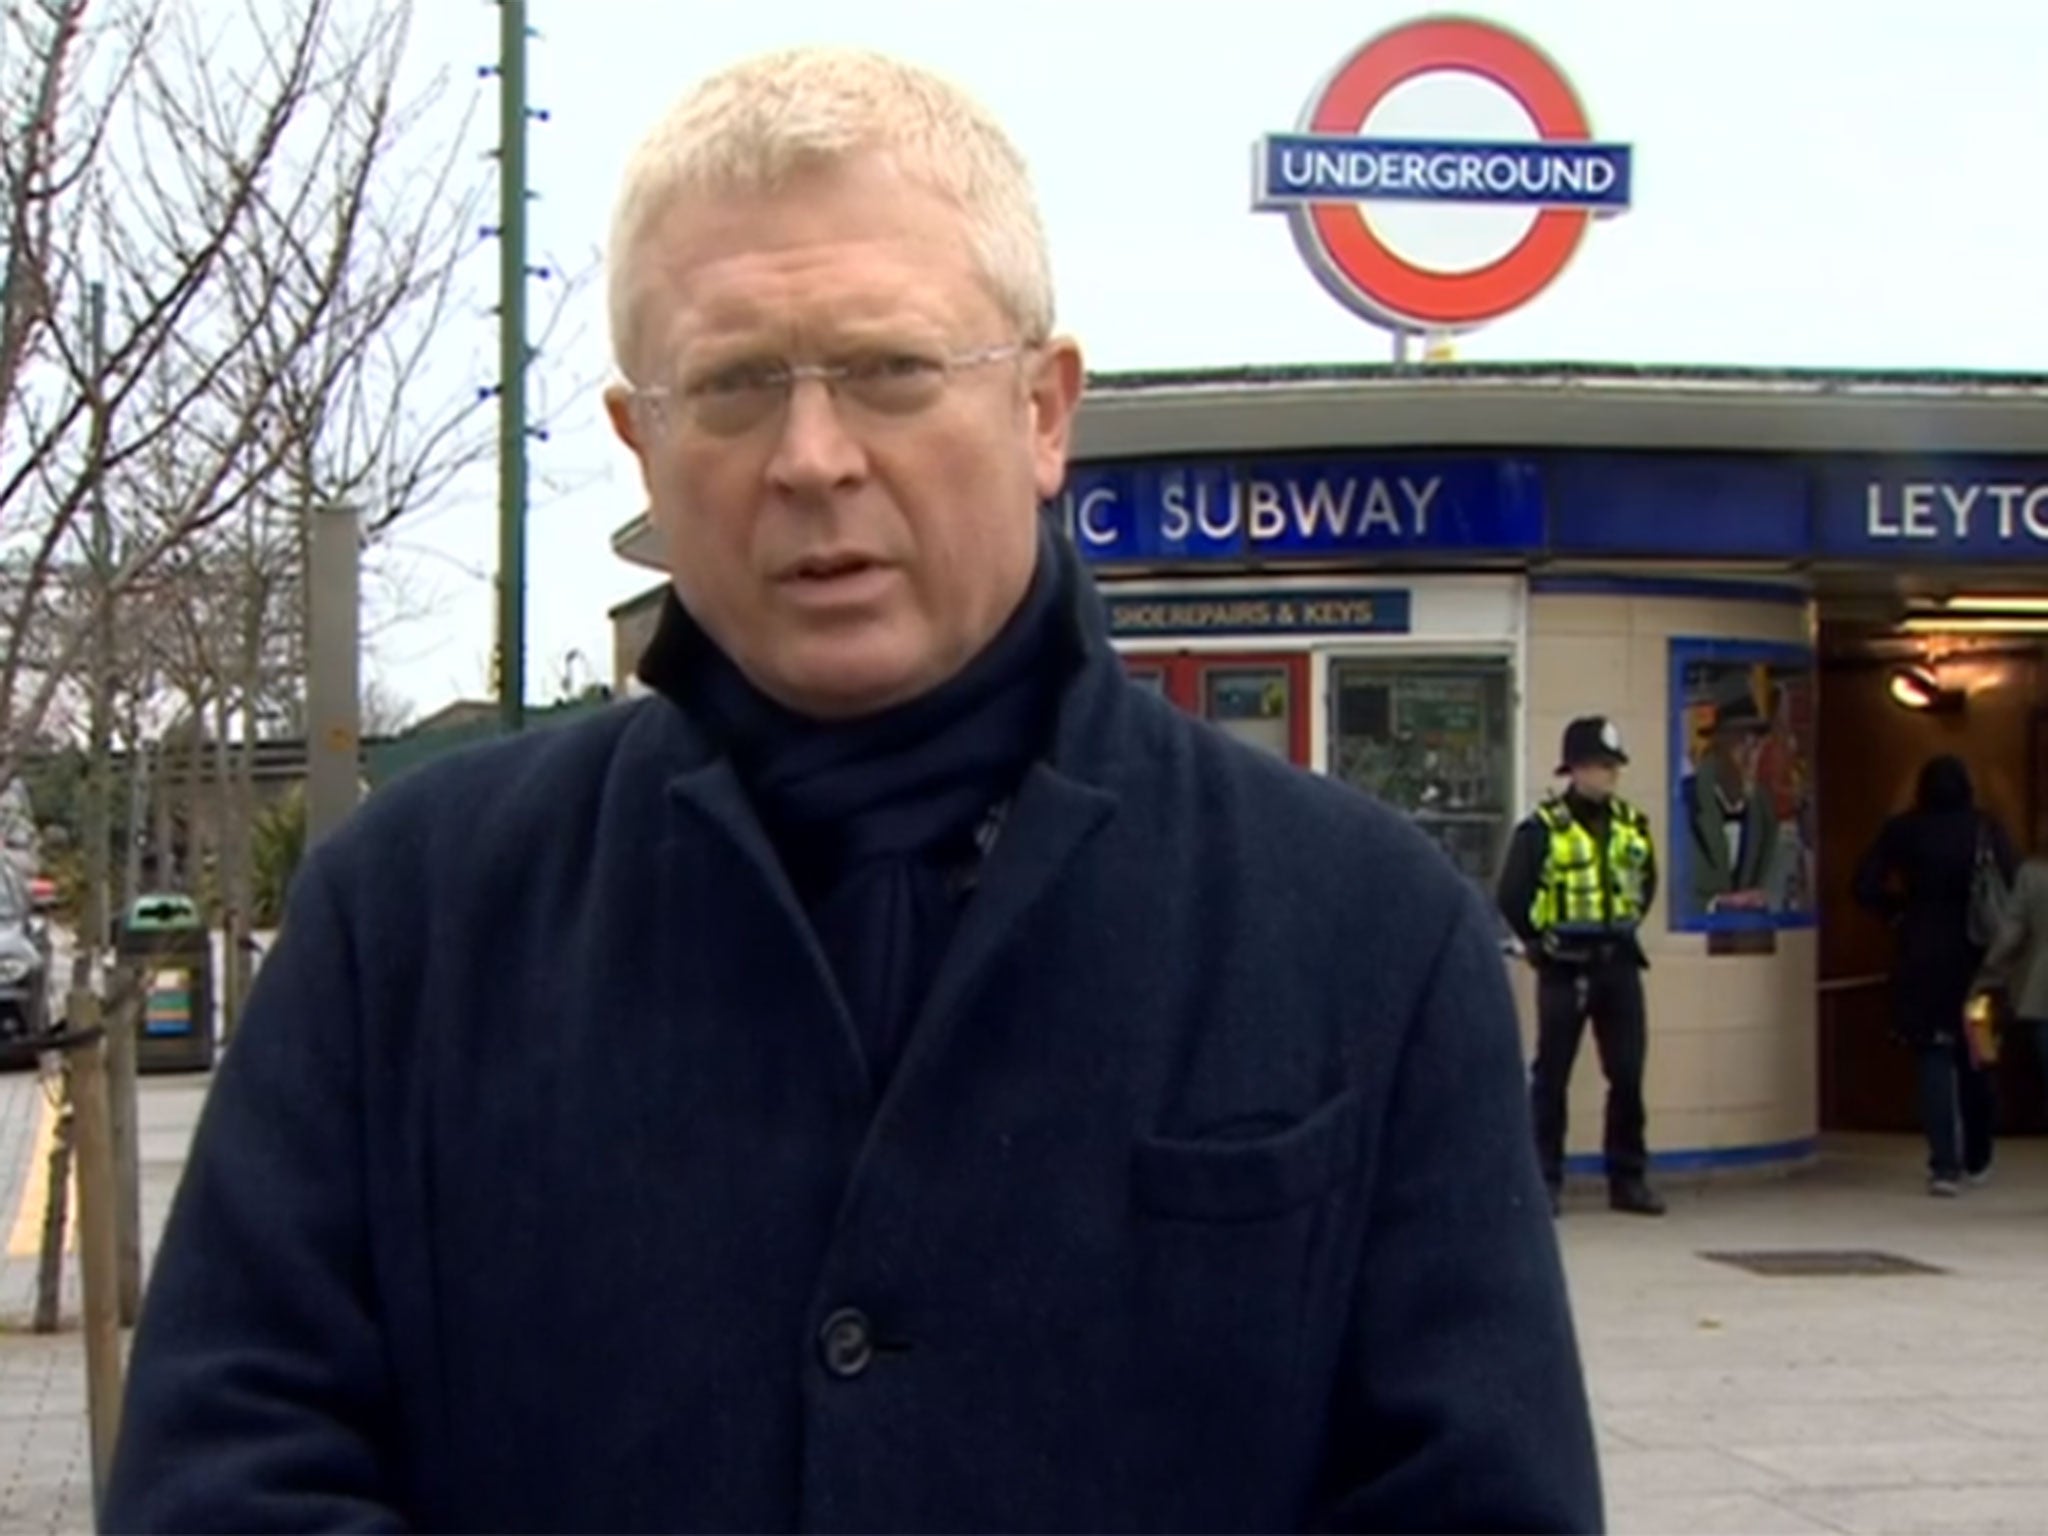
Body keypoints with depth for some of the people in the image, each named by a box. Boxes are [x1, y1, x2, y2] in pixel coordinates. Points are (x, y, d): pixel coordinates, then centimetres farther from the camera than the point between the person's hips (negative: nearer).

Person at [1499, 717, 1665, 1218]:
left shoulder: (1632, 824, 9)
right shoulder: (1543, 828, -10)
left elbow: (1646, 882, 24)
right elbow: (1512, 895, -8)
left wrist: (1630, 924, 14)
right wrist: (1537, 943, -4)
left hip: (1619, 964, 5)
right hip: (1565, 968, -5)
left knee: (1628, 1074, 6)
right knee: (1551, 1077, 1)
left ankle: (1628, 1178, 15)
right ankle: (1545, 1180, 9)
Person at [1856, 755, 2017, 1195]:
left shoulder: (1902, 831, -3)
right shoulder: (1986, 830, -4)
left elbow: (1866, 886, -8)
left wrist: (1899, 912, 6)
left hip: (1922, 956, -1)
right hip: (1976, 955, 1)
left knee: (1934, 1059, 2)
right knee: (1975, 1058, 16)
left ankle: (1945, 1164, -10)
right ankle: (1976, 1159, 27)